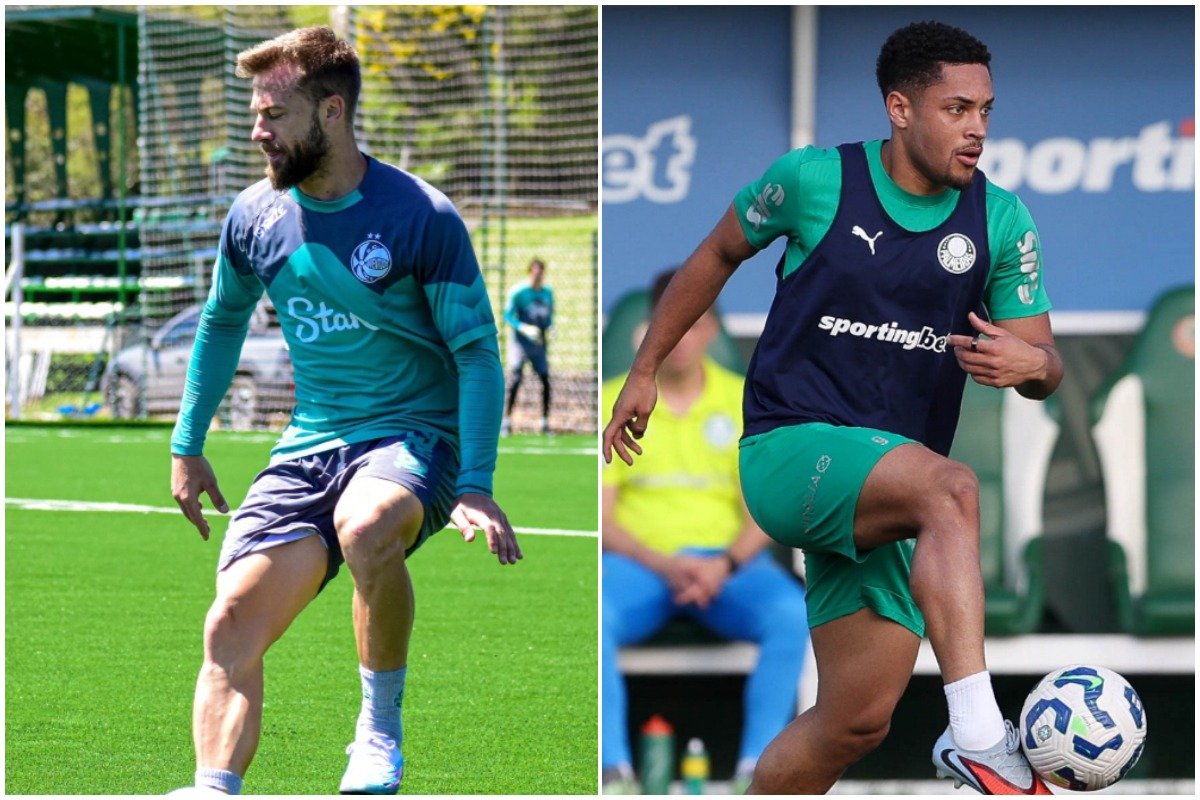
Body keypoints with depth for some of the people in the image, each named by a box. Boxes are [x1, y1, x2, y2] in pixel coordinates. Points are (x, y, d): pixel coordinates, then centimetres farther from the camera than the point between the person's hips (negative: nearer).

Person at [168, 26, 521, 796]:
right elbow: (223, 322, 23)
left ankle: (381, 728, -18)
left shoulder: (423, 218, -11)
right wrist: (188, 446, 22)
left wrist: (476, 485, -18)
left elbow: (478, 353, -9)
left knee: (368, 528, -38)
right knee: (232, 625, -15)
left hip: (414, 435, -5)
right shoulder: (256, 217, 4)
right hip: (311, 443, 5)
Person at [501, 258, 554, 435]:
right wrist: (525, 328, -23)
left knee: (545, 379, 2)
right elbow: (508, 316, -9)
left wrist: (550, 328, -3)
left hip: (539, 343, 5)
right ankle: (506, 422, -8)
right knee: (515, 378, -13)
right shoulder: (518, 292, -10)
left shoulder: (547, 292, 6)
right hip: (520, 341, -5)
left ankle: (545, 423, 13)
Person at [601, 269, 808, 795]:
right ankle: (614, 771, -35)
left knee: (791, 615, -32)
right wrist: (665, 566, -16)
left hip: (727, 560, 1)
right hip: (638, 561, -1)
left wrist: (725, 565, -17)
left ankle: (756, 770, -32)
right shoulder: (613, 401, 7)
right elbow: (601, 516, 0)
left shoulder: (743, 401, 9)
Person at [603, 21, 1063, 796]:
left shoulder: (1002, 221, 3)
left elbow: (1043, 363, 5)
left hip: (880, 503, 5)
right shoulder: (815, 179, -5)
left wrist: (1032, 364, -20)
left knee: (857, 720, 1)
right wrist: (644, 371, 17)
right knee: (951, 490, -35)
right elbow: (719, 253, 12)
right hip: (790, 448, -5)